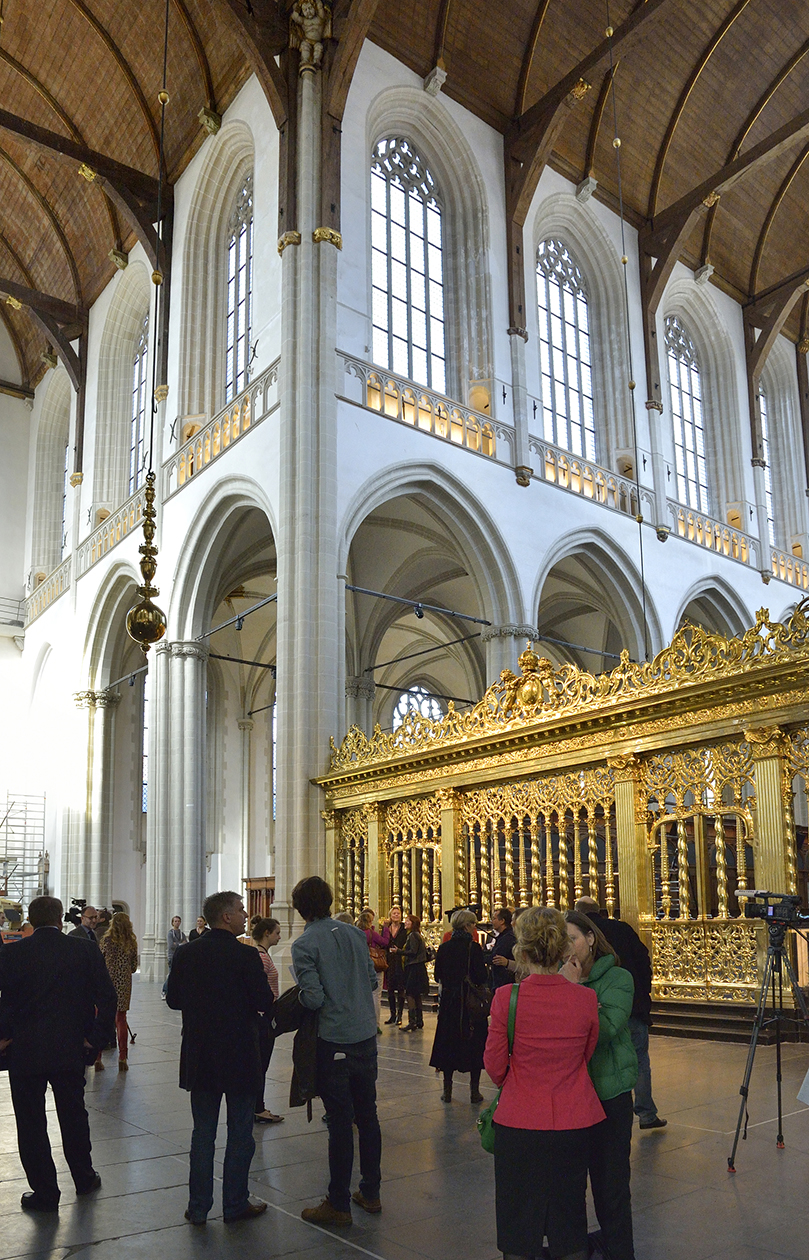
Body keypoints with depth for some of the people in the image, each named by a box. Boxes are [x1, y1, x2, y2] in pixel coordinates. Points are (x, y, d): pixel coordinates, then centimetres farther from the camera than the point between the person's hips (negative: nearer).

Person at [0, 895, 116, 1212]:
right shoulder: (84, 950, -6)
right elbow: (107, 997, -9)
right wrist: (96, 1039, -2)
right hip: (71, 1050, 2)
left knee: (31, 1124, 11)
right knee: (74, 1115, 20)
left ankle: (45, 1193, 16)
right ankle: (84, 1178, 33)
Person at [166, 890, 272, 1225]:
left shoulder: (185, 953, -2)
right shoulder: (246, 956, -17)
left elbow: (173, 1000, 5)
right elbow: (265, 1002, -16)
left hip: (199, 1057, 4)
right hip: (240, 1057, -4)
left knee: (202, 1133, 14)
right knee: (240, 1134, 9)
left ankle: (198, 1207, 19)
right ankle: (235, 1204, 17)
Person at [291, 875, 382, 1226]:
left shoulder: (304, 945, -13)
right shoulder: (355, 934, 3)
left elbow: (313, 999, -18)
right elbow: (373, 980, 8)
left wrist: (300, 996, 3)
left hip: (334, 1043, -5)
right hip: (366, 1037, 6)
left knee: (340, 1123, 2)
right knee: (367, 1115, 15)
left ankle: (339, 1204, 12)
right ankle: (370, 1193, 28)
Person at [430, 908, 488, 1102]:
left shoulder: (444, 948, -1)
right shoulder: (474, 948, -13)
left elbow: (437, 975, 5)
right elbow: (481, 977, -15)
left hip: (449, 1001, 3)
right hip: (472, 1003, -3)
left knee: (448, 1042, 11)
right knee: (474, 1043, 7)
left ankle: (447, 1090, 15)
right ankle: (474, 1091, 10)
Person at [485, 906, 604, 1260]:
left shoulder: (506, 997, -16)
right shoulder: (585, 998, -10)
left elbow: (494, 1066, -6)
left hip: (519, 1123, -2)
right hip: (574, 1122, 2)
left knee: (518, 1219, 15)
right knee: (570, 1214, 19)